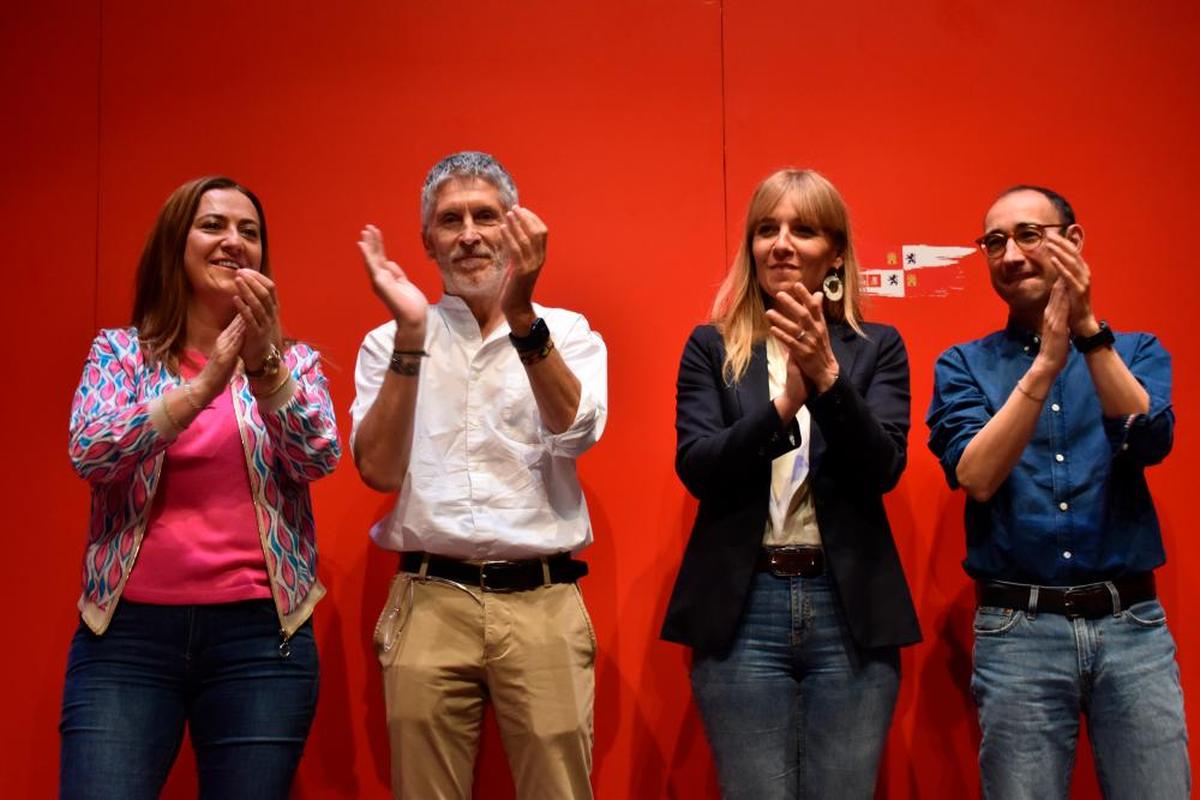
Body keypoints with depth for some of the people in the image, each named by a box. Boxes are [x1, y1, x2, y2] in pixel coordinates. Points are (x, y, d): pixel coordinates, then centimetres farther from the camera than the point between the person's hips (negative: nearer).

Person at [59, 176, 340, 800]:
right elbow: (88, 455, -9)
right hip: (128, 631, 0)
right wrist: (202, 387, -21)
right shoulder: (120, 350, 7)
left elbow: (319, 459, -8)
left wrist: (265, 365, -23)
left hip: (260, 635, 1)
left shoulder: (295, 361, 8)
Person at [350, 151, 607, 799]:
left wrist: (520, 313, -22)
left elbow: (574, 432, -12)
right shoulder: (388, 342, 8)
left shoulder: (568, 333, 7)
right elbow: (379, 471, -4)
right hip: (428, 603, 1)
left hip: (543, 603, 0)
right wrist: (409, 335, -12)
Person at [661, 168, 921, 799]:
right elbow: (697, 469, -6)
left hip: (851, 611, 1)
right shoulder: (711, 347, 6)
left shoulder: (878, 347, 7)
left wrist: (826, 374, -19)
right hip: (742, 611, 0)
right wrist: (784, 402, -20)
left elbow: (883, 469, -6)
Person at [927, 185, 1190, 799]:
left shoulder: (1137, 352, 10)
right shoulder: (964, 366, 6)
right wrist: (1046, 359, -18)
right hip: (1017, 632, -1)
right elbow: (976, 476, -11)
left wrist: (1088, 328, -20)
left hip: (1133, 624, 1)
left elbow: (1148, 441, -11)